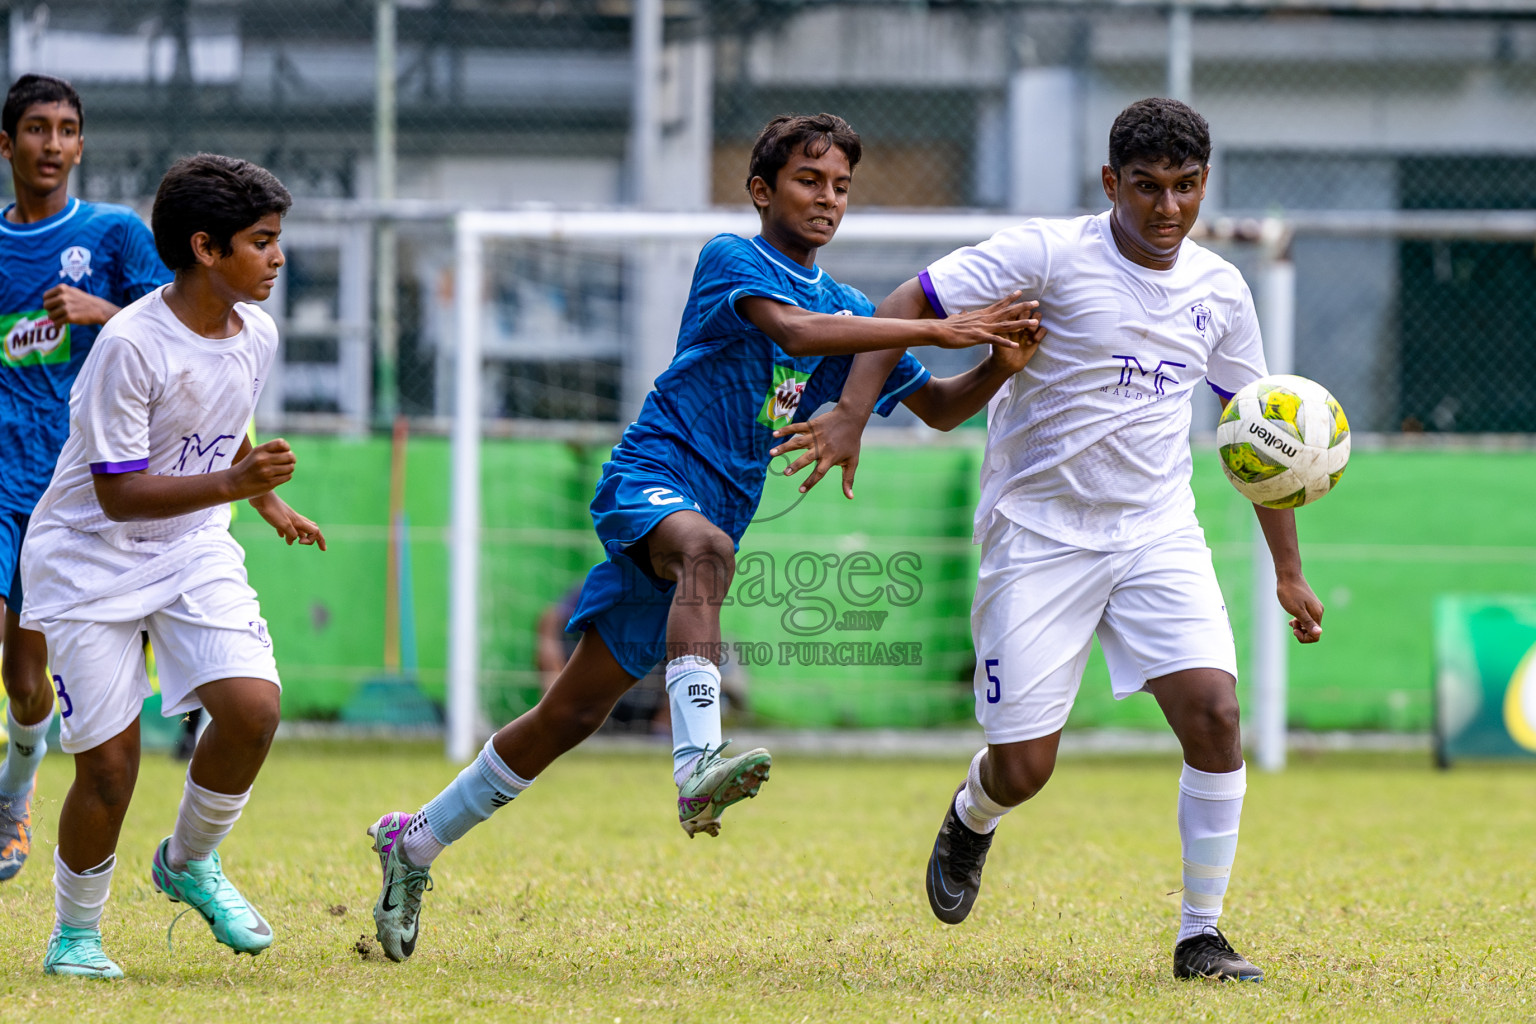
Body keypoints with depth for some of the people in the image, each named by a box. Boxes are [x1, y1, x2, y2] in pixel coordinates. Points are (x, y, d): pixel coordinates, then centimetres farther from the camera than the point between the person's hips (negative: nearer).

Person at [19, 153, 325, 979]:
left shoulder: (255, 335, -1)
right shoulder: (129, 346, -24)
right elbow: (118, 493, -24)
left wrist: (268, 503, 25)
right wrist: (230, 484, -35)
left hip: (193, 551, 5)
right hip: (90, 561, -5)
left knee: (252, 705, -17)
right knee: (109, 763, -7)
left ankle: (189, 863, 9)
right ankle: (75, 932, 18)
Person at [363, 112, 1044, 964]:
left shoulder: (847, 310, 16)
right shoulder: (731, 260, -4)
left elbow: (936, 408, 15)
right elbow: (794, 329, -23)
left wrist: (997, 368, -7)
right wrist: (939, 330, -27)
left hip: (714, 517, 7)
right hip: (651, 476, -7)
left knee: (574, 712, 7)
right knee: (706, 547, -41)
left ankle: (416, 841, 20)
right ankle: (696, 769, -58)